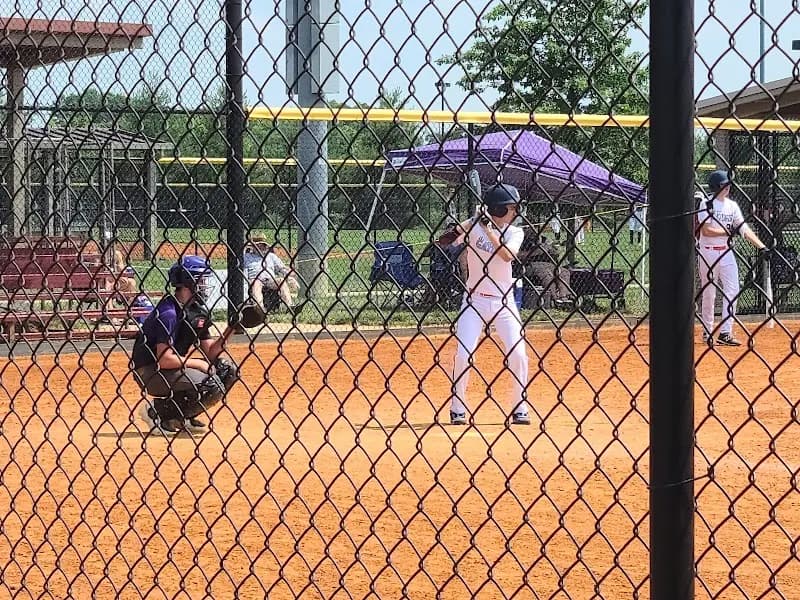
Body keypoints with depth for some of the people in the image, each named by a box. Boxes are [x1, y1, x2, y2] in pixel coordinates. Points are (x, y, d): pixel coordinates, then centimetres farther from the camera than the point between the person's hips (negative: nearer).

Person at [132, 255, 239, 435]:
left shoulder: (199, 310, 7)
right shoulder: (169, 312, -22)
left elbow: (210, 352, 7)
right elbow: (165, 359, -28)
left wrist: (230, 329, -7)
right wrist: (198, 363, -17)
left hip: (175, 367, 9)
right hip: (149, 372, -9)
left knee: (227, 369, 3)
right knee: (212, 386, -23)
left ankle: (183, 415, 8)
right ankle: (158, 411, -8)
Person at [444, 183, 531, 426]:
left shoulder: (515, 232, 0)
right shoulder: (474, 226, -4)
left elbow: (507, 256, -19)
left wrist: (489, 229, -25)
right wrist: (476, 220, -28)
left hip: (504, 301, 2)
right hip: (475, 300, -2)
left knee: (518, 354, -7)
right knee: (464, 354, -10)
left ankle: (520, 409, 9)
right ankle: (457, 408, 6)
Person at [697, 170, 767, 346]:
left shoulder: (732, 206, 7)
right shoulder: (706, 204, -8)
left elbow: (744, 229, 1)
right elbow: (706, 230, -17)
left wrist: (761, 246, -9)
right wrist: (728, 232, -16)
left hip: (727, 252, 4)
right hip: (708, 253, -4)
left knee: (732, 291, -6)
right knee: (708, 295, 4)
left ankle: (725, 333, -6)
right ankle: (707, 331, 18)